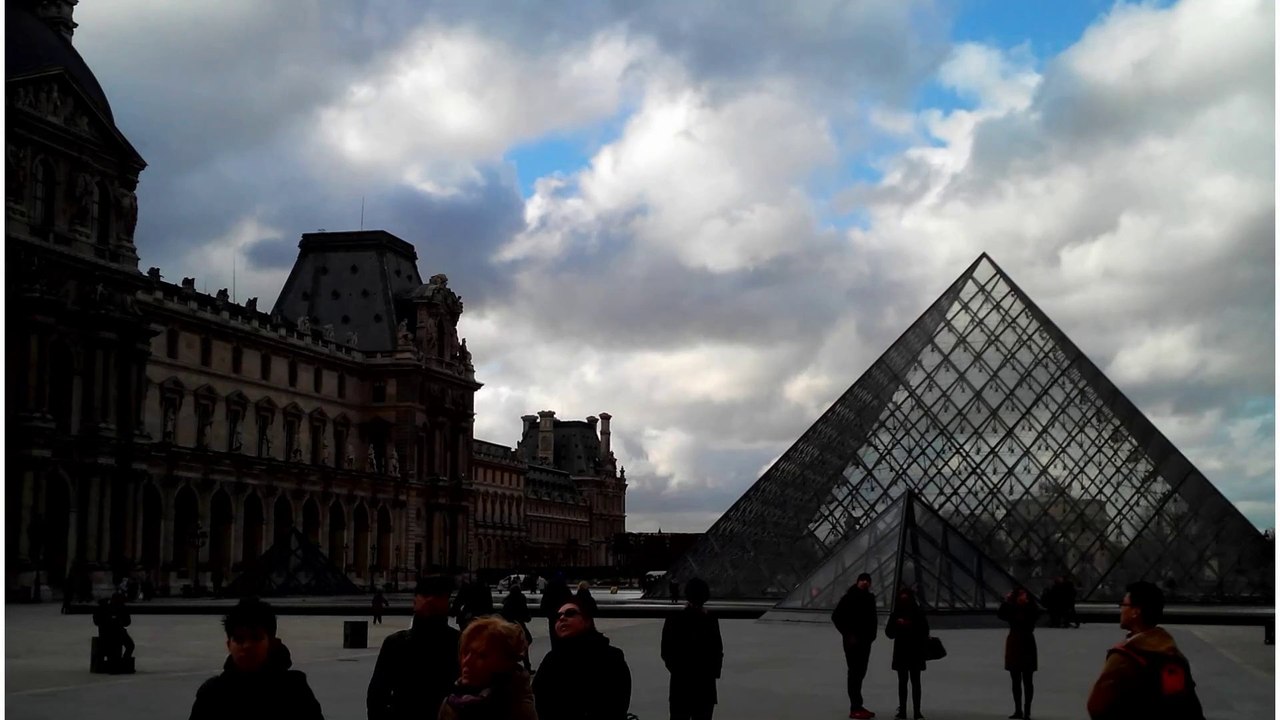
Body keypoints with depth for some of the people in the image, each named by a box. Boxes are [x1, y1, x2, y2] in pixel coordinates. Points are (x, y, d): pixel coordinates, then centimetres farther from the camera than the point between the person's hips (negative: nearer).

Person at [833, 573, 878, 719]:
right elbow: (836, 617, -11)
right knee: (854, 672, -7)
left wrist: (871, 635, 7)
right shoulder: (849, 598, -9)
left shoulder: (870, 598, 11)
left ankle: (858, 706, 21)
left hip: (865, 641, 7)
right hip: (853, 641, -7)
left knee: (861, 673, 13)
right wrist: (848, 634, -12)